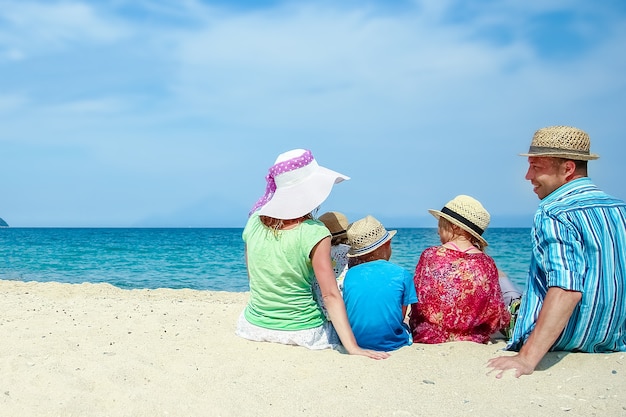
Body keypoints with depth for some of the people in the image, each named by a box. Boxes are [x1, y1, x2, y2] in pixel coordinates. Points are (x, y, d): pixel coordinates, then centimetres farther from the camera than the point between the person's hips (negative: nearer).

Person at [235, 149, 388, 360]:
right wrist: (352, 347, -22)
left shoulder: (254, 221, -4)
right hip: (303, 333, -3)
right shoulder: (314, 233, -18)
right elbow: (330, 295, -22)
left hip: (254, 327, 4)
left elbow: (253, 279, 8)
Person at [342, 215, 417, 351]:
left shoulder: (350, 274, -4)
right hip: (391, 344, -3)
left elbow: (347, 311, 4)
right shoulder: (402, 274, -7)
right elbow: (401, 316, -2)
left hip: (356, 342, 3)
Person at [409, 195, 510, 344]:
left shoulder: (430, 255, -10)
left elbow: (418, 302, -5)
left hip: (429, 339, -2)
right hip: (473, 341, 2)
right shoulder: (487, 263, -6)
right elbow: (497, 317, -2)